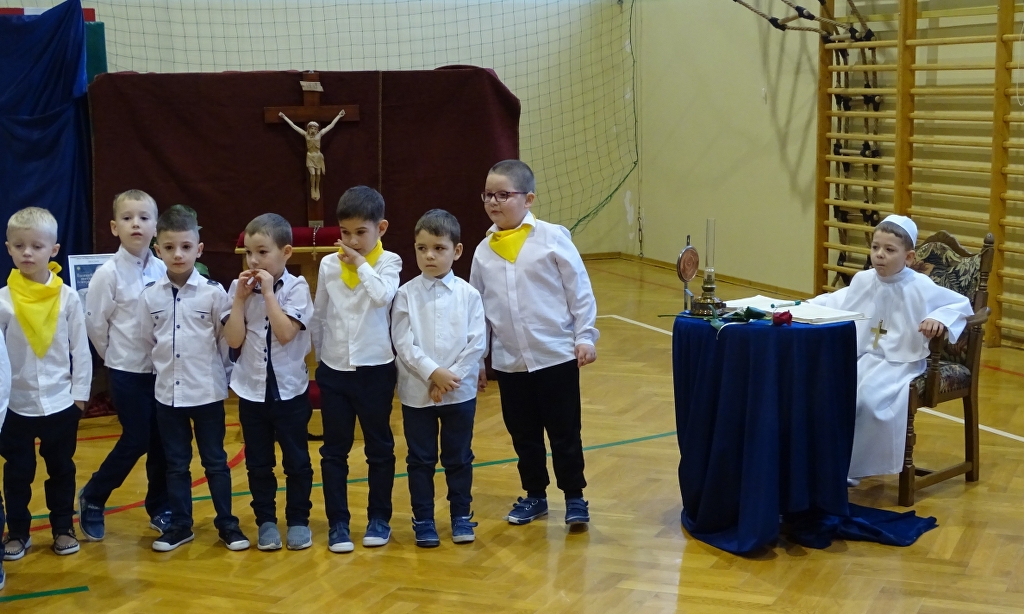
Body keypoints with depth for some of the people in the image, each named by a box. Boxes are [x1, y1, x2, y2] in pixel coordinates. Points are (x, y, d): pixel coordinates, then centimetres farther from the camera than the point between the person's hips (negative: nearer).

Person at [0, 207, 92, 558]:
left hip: (60, 404, 0)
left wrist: (80, 393, -1)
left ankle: (63, 528, 27)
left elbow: (81, 349, 0)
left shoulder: (68, 298, -6)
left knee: (61, 469, 13)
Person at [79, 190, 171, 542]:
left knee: (163, 442, 7)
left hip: (163, 369, 4)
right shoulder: (109, 273, -11)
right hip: (127, 371, -4)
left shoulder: (163, 271, 0)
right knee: (136, 441, -2)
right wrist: (117, 355, 2)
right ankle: (92, 499, 19)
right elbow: (94, 322, -6)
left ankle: (160, 508, 23)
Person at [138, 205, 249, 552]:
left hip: (207, 392, -2)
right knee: (175, 463, 12)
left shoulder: (213, 292, -8)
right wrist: (164, 369, 9)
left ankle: (227, 523, 18)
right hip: (167, 393, 2)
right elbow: (146, 341, 9)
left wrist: (223, 376, 3)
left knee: (215, 460, 8)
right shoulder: (150, 296, -2)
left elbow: (228, 340, -2)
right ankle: (180, 525, 22)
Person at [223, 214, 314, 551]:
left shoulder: (296, 288, -9)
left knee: (296, 460, 7)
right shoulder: (240, 288, -1)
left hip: (289, 390, -2)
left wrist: (268, 292, -19)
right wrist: (240, 298, -12)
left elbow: (286, 333, -21)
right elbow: (234, 339, -7)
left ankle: (298, 520, 20)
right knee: (258, 463, 10)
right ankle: (266, 521, 22)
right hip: (251, 390, 3)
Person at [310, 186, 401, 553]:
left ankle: (379, 519, 21)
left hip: (375, 369, -2)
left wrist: (361, 263, -16)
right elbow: (318, 316, 11)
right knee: (334, 450, 7)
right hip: (333, 370, 3)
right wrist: (322, 356, 13)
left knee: (379, 448, 9)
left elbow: (382, 296, -27)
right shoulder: (329, 265, 2)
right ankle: (337, 523, 15)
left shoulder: (388, 262, -5)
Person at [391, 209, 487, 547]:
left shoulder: (468, 295, -2)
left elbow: (477, 343, -6)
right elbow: (403, 343, -8)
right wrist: (432, 373, -18)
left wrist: (451, 377, -14)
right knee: (421, 459, 9)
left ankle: (461, 515, 25)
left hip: (460, 391, 0)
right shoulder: (406, 295, -2)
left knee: (459, 458, 11)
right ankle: (423, 520, 20)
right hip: (416, 392, 0)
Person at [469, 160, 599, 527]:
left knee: (564, 432, 5)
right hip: (509, 362, 4)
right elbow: (477, 307, 10)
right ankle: (534, 496, 31)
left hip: (556, 356, -4)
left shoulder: (552, 238, -7)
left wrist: (585, 337, -7)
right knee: (523, 435, 14)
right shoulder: (484, 251, 4)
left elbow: (579, 290, -4)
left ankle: (574, 497, 20)